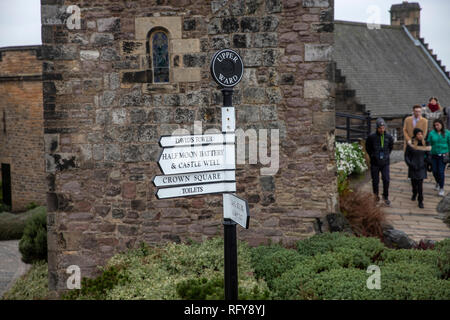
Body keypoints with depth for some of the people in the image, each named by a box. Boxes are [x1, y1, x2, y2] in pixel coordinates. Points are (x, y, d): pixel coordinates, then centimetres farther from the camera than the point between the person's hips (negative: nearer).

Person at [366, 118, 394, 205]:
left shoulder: (389, 137, -3)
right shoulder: (371, 137, -11)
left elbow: (391, 146, 18)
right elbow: (368, 148, 6)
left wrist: (387, 154, 11)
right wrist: (372, 156, 3)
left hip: (385, 163, 1)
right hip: (375, 163, -1)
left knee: (386, 180, -7)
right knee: (375, 180, 8)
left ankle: (385, 196, 10)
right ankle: (376, 194, 33)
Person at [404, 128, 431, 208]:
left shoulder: (425, 144, -4)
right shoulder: (410, 144, -7)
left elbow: (428, 155, 7)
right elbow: (406, 156, 1)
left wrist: (425, 163, -5)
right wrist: (410, 164, -10)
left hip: (421, 167, -1)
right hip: (413, 167, 1)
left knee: (420, 184, -7)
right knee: (413, 182, 14)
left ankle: (420, 201, 1)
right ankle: (414, 193, 44)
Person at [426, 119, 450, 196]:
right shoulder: (431, 133, -1)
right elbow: (429, 144, 0)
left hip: (443, 155, -2)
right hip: (434, 155, 2)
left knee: (441, 172, -8)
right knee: (435, 171, 6)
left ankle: (441, 189, 2)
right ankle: (438, 183, 37)